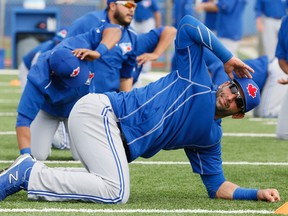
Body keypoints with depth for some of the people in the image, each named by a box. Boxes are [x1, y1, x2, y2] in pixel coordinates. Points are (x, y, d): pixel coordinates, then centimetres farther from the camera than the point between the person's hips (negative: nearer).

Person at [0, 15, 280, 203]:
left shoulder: (210, 137, 17)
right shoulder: (196, 78, 0)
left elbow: (217, 186, 19)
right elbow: (187, 26, -10)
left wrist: (258, 193, 3)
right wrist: (227, 59, -5)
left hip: (119, 142, 9)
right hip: (99, 111, -9)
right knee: (116, 192, -23)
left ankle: (31, 171, 4)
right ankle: (29, 175, -16)